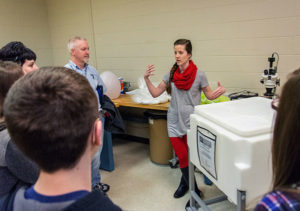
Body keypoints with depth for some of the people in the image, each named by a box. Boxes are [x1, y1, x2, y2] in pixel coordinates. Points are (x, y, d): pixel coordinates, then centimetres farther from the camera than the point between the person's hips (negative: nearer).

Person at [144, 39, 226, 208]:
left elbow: (210, 95, 0)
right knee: (182, 158, 8)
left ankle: (184, 183, 32)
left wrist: (220, 92, -21)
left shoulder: (199, 74, -9)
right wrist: (147, 79, -11)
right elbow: (156, 93, 3)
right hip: (175, 122, 3)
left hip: (191, 122, -3)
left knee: (186, 157, 7)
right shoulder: (171, 74, 0)